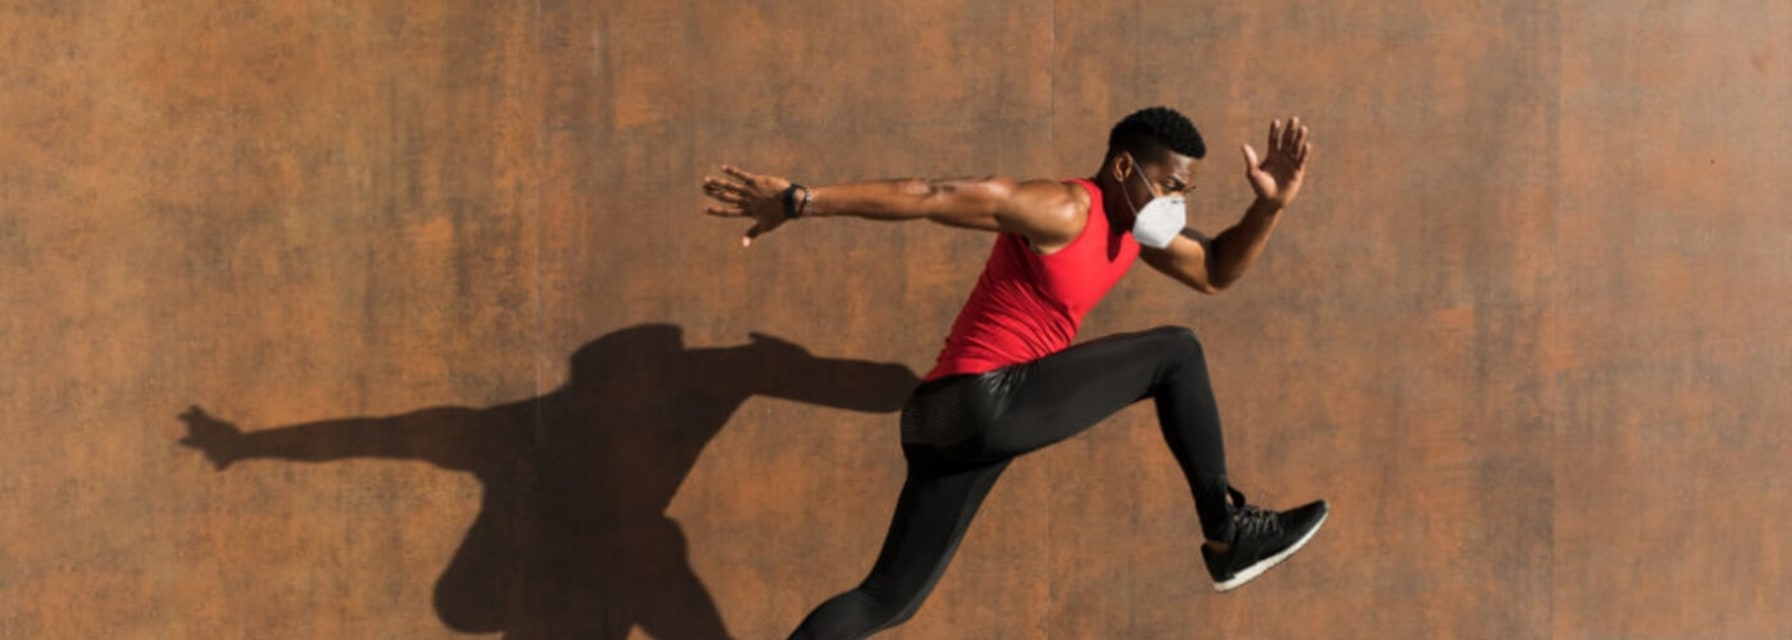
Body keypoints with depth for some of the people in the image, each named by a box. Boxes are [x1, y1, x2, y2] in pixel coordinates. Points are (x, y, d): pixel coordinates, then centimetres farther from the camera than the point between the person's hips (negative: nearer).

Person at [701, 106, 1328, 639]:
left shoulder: (1133, 218, 17)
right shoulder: (1064, 209, -13)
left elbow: (1216, 270, 27)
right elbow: (930, 195, -18)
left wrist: (1270, 204, 10)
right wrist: (799, 200, -22)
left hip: (950, 420, 10)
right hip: (987, 401, -10)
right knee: (1176, 351, 1)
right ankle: (1230, 535, 9)